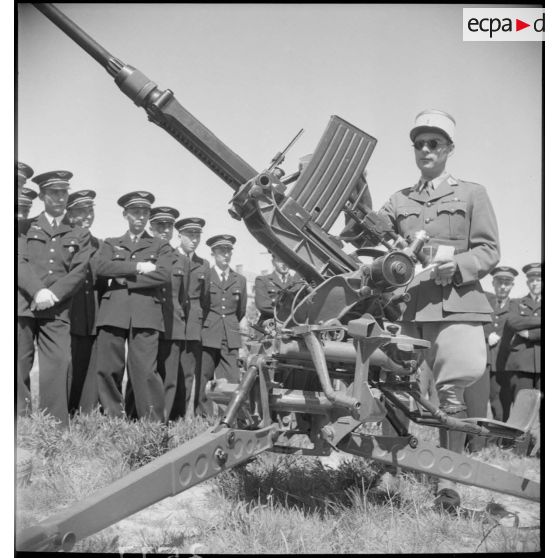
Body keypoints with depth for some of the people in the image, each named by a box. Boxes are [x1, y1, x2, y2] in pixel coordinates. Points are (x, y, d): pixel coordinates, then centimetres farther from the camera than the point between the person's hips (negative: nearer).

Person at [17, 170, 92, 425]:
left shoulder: (79, 235, 16)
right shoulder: (25, 228, 15)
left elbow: (80, 271, 4)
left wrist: (53, 295, -10)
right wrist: (37, 291, -14)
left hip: (57, 310, 0)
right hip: (22, 307, 0)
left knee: (57, 365, -8)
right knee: (19, 364, -2)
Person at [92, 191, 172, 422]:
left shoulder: (161, 246, 18)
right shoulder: (111, 244, 22)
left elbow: (163, 275, -1)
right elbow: (101, 267, 1)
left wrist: (124, 279, -2)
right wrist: (138, 267, -5)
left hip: (145, 314, -2)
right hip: (113, 313, 2)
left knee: (145, 370, -11)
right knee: (107, 369, -3)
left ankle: (154, 422, -8)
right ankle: (112, 418, 9)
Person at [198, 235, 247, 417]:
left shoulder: (240, 280, 12)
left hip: (231, 338, 2)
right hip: (207, 335, -2)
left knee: (232, 380, -3)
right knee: (204, 378, 0)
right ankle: (205, 416, 9)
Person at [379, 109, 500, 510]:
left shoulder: (472, 194, 13)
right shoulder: (400, 201, 21)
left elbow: (489, 250, 5)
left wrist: (457, 265, -13)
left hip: (455, 304, -2)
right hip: (410, 307, 3)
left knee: (451, 392, -9)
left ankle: (449, 481, -1)